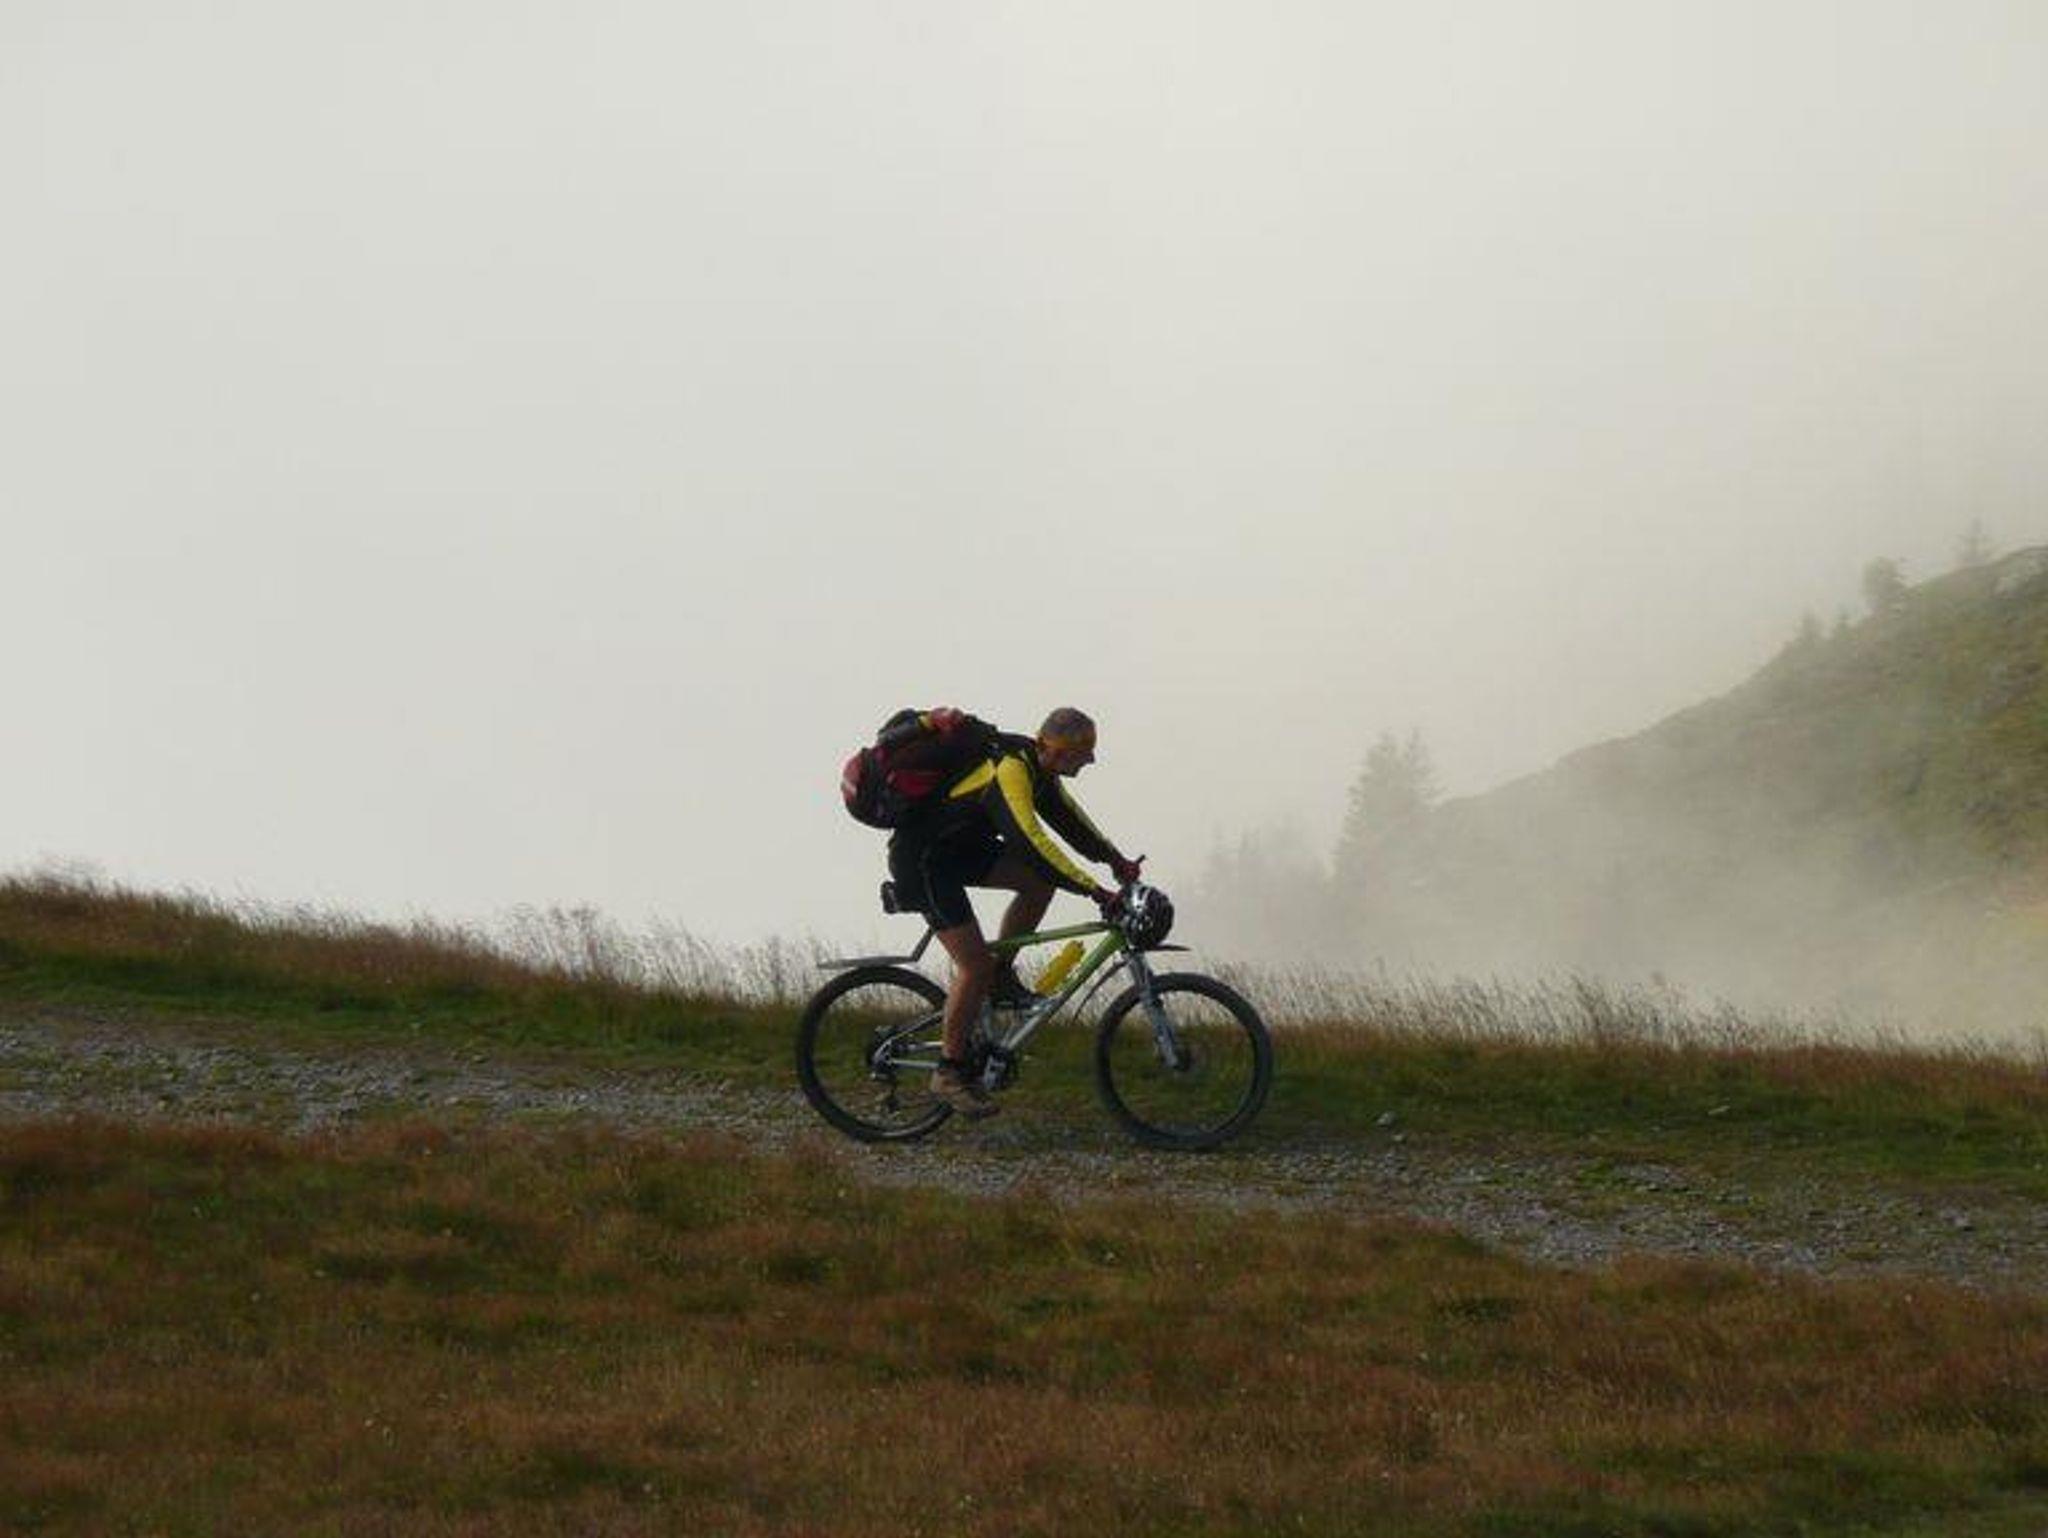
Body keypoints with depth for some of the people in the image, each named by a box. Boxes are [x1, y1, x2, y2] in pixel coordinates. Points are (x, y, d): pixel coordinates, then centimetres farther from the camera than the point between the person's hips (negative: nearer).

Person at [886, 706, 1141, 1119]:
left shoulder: (1038, 767, 2)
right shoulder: (1010, 771, -28)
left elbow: (1069, 819, 12)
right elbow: (1033, 843, -36)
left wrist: (1116, 860, 0)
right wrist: (1095, 891, -36)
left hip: (961, 847, 9)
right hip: (923, 860, -9)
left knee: (1041, 880, -3)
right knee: (975, 964, -12)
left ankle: (1000, 976, 10)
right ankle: (950, 1072, -1)